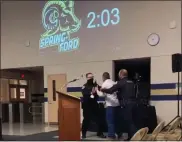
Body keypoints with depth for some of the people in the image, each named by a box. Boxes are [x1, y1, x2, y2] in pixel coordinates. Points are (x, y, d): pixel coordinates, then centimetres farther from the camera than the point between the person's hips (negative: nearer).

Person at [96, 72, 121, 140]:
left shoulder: (104, 83, -4)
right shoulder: (114, 83, 12)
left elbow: (102, 94, -8)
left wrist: (97, 90, 8)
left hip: (110, 104, -6)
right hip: (117, 103, 7)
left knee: (110, 120, -1)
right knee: (116, 119, 17)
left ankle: (111, 135, -2)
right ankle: (118, 133, 22)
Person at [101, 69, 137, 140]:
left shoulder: (121, 82, -8)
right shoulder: (131, 82, 15)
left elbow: (110, 90, -7)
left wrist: (102, 89, 9)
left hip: (126, 104, -8)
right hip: (132, 102, 8)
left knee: (128, 121, -3)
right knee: (130, 120, 14)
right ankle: (131, 136, 17)